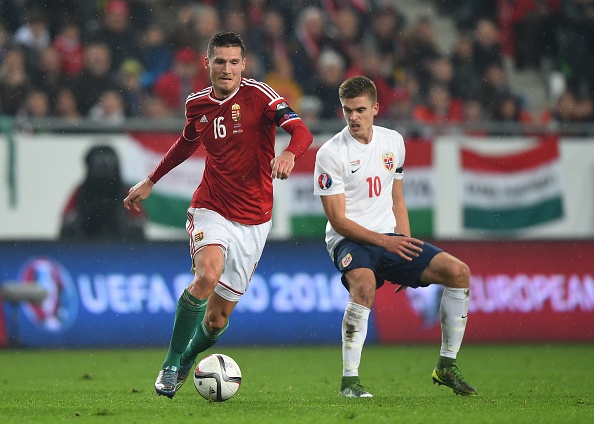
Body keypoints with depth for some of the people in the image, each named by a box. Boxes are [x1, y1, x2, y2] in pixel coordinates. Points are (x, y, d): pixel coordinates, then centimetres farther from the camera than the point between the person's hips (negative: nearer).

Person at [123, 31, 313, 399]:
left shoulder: (258, 94, -9)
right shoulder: (197, 104, 4)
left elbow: (302, 132, -21)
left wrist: (289, 154, -43)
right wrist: (150, 182, 30)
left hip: (253, 221, -1)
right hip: (211, 209, 1)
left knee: (218, 318, 3)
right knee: (207, 275, -30)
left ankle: (187, 361, 35)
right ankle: (171, 365, -17)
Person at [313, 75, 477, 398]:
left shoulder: (393, 142, 8)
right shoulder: (330, 153, -10)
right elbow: (338, 220, -12)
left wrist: (406, 246, 6)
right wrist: (384, 242, -21)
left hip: (390, 239, 6)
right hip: (349, 240, -6)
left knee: (458, 272, -10)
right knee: (364, 287, -37)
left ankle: (447, 367, 2)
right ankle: (349, 381, -28)